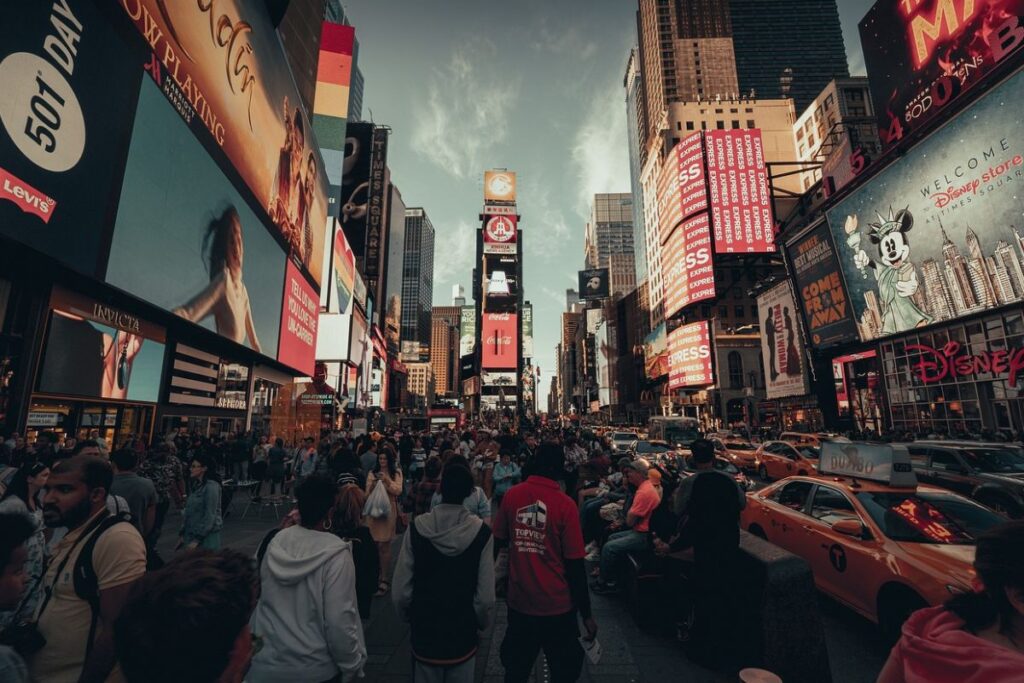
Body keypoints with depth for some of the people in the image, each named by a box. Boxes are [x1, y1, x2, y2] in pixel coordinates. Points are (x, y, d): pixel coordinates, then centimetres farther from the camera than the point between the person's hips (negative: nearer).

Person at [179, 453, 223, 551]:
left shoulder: (211, 487, -16)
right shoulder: (197, 486, 11)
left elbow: (210, 516, -18)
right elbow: (189, 513, 15)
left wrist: (197, 539, -17)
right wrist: (183, 535, 14)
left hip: (206, 537, -8)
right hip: (192, 534, 8)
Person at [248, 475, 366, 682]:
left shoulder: (274, 541, -10)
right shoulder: (335, 553, -26)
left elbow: (253, 595, 4)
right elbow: (339, 622, -22)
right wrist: (353, 664, -8)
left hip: (264, 663, 5)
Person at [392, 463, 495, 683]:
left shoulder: (417, 528, -16)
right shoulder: (480, 532, -18)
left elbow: (400, 590, -12)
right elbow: (485, 596, -16)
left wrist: (409, 616, 8)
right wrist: (481, 622, 5)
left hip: (424, 633, 1)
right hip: (462, 635, -1)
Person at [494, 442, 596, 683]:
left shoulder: (512, 495, -9)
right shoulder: (565, 504, -18)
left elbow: (500, 541, 4)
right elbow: (575, 564, -14)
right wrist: (586, 613, -3)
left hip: (519, 601, 3)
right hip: (556, 605, -3)